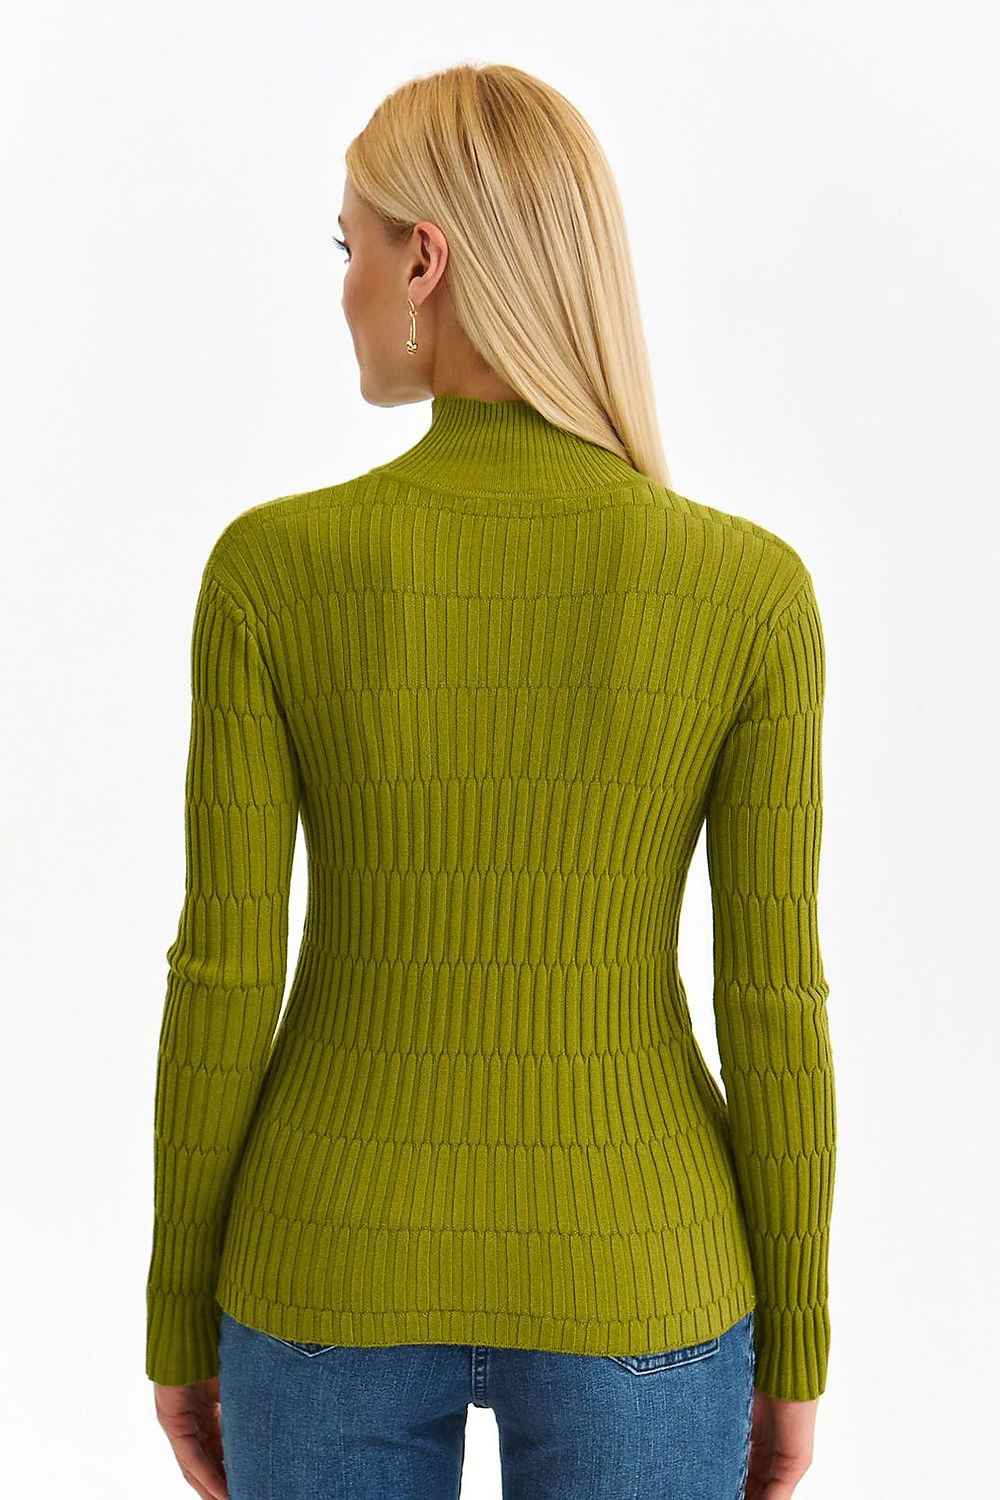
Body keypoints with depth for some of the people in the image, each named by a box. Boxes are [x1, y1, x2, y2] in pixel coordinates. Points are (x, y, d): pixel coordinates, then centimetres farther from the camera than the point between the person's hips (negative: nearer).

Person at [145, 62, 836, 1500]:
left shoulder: (272, 567, -14)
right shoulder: (749, 588, -13)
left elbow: (221, 988, -10)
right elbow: (776, 1009, -9)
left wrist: (181, 1320, 6)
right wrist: (792, 1350, 5)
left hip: (340, 1274, 0)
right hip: (626, 1288, 0)